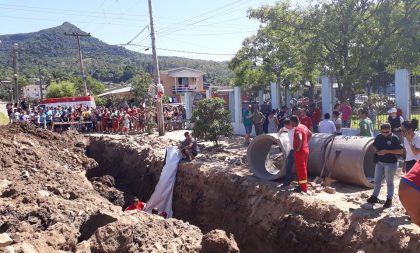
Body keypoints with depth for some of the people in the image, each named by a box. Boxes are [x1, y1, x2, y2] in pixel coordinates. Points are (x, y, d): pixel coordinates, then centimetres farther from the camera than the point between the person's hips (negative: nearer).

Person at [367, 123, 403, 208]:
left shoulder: (394, 138, -12)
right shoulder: (378, 137, 2)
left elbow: (401, 151, -15)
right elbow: (374, 146, 16)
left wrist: (387, 151, -21)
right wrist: (377, 152, -3)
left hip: (391, 163, -5)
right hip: (379, 162, 5)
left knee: (389, 182, 5)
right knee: (377, 181, 13)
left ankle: (389, 199, 15)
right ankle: (374, 197, 26)